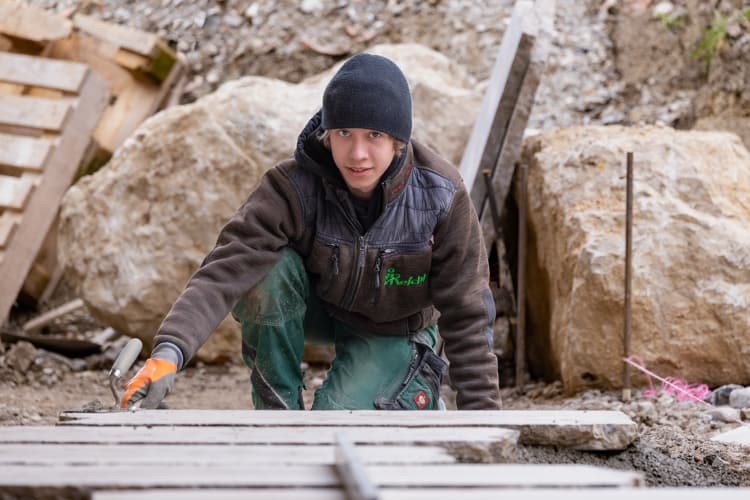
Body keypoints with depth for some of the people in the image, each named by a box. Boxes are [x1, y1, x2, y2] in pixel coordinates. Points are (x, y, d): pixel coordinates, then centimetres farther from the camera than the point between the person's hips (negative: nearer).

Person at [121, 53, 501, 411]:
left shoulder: (441, 196, -27)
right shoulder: (295, 187, -29)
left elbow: (466, 316, -20)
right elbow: (227, 267, -40)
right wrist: (169, 352, -56)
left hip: (393, 332, -1)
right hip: (320, 307, 1)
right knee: (269, 271, -32)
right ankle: (277, 411, -13)